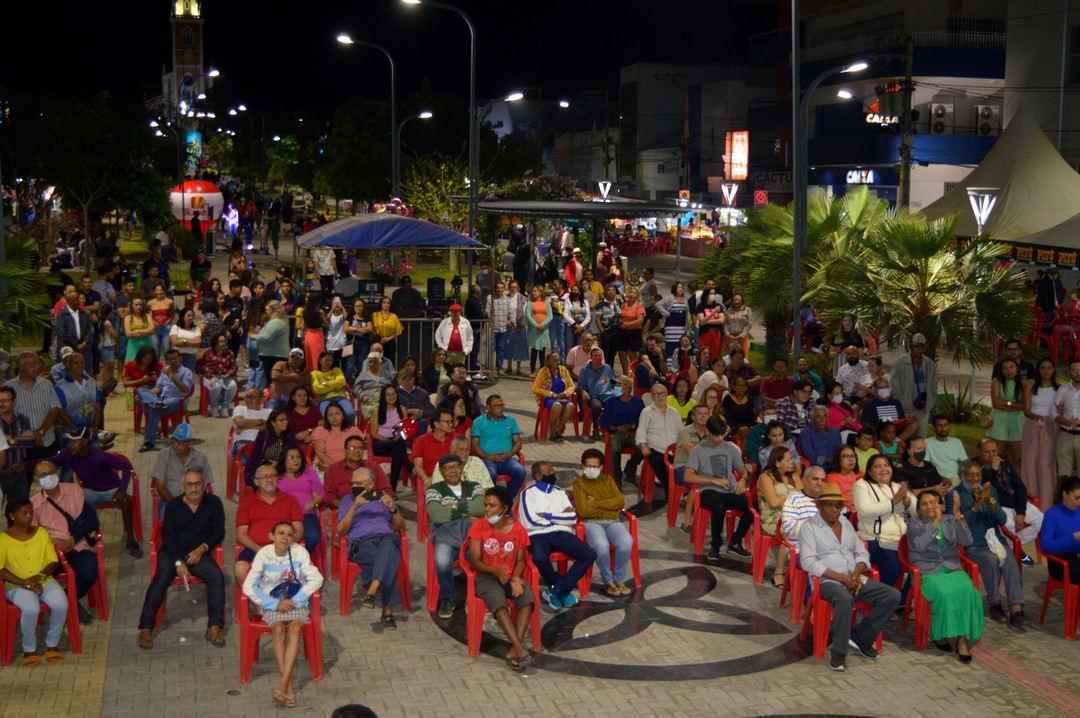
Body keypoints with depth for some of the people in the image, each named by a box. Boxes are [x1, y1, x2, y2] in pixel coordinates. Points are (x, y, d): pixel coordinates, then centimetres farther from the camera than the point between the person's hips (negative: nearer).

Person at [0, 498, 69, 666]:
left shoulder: (41, 533, 6)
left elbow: (54, 561, 4)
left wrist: (40, 577, -15)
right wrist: (24, 583, -21)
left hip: (45, 581, 3)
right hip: (17, 586, -3)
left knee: (61, 604, -27)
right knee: (31, 608, -35)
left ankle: (52, 644, -3)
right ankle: (29, 649, -9)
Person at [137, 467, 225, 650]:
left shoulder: (213, 503, 3)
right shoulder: (173, 505, 1)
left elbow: (219, 532, 3)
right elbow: (167, 536, -5)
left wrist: (202, 548, -15)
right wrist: (178, 562, -17)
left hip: (199, 553, 1)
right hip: (172, 552, -1)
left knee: (217, 575, -27)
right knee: (162, 576, -30)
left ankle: (214, 627, -23)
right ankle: (146, 628, -29)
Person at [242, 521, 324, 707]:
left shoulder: (300, 552, -6)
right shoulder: (264, 554, -8)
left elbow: (316, 579, -9)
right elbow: (249, 586, -11)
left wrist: (295, 601, -16)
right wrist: (275, 604, -16)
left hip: (296, 602, 1)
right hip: (272, 603, 0)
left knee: (295, 628, -29)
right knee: (279, 629, -29)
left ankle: (282, 683, -34)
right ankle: (289, 686, -29)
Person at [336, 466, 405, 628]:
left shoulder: (383, 498, 29)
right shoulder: (347, 500, 25)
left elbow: (401, 526, 20)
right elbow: (341, 530, 8)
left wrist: (392, 509, 0)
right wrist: (354, 507, -5)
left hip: (386, 537, 1)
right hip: (360, 542, -1)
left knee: (388, 545, -41)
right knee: (388, 561, -37)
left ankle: (372, 592, -53)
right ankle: (387, 610, -40)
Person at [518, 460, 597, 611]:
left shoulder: (560, 493, 23)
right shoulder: (529, 493, 9)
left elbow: (573, 518, 7)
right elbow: (530, 522, -7)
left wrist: (547, 516, -3)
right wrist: (559, 517, 3)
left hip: (561, 533, 4)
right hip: (538, 535, -4)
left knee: (590, 554, -21)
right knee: (540, 558, -38)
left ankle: (556, 590, -13)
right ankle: (563, 590, -9)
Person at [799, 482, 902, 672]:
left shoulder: (846, 524, 19)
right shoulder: (809, 526, -2)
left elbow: (862, 553, 18)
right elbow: (808, 562, -13)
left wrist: (857, 573, -6)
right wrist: (841, 578, -19)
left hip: (854, 579, 7)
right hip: (827, 581, -7)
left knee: (893, 596, -11)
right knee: (845, 599, -39)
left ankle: (860, 637, 1)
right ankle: (839, 653, -24)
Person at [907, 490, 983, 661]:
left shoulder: (950, 520, 12)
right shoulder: (914, 523, 6)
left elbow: (967, 541, -3)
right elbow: (918, 546, -14)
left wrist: (958, 516, -13)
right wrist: (935, 523, -17)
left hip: (952, 569, 3)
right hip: (928, 572, -2)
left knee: (967, 590, -29)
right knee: (944, 593, -33)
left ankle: (963, 637, -24)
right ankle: (941, 634, -12)